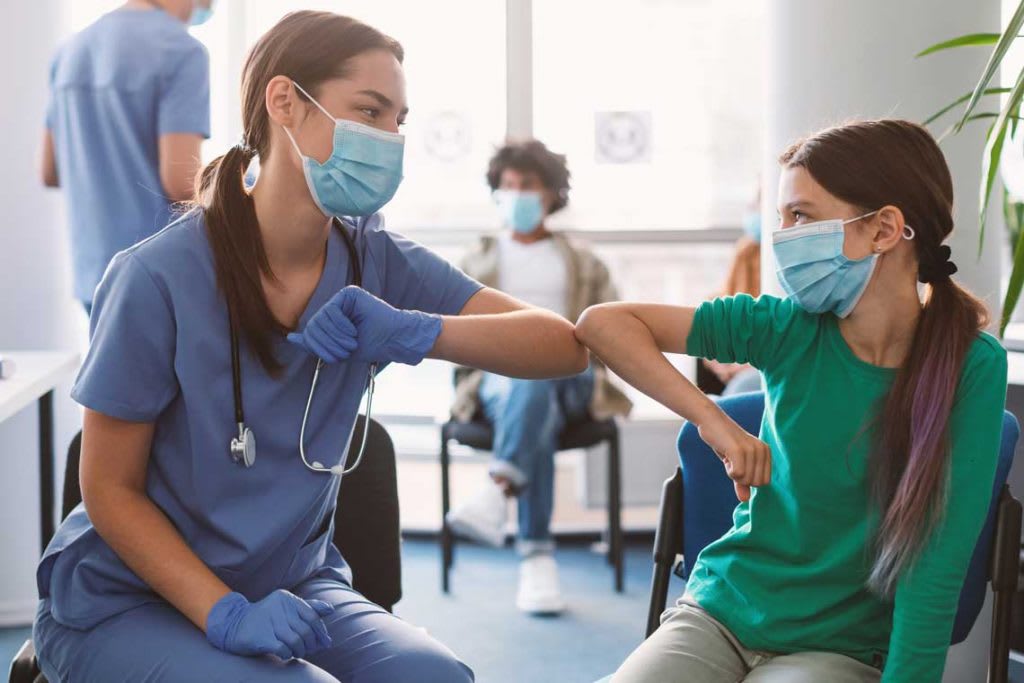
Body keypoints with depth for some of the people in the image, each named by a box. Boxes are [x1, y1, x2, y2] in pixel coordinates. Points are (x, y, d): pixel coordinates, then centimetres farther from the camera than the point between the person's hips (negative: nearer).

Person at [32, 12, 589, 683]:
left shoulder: (376, 262, -7)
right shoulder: (160, 276, -19)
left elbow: (564, 348, -11)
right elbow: (111, 490, -11)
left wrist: (416, 333, -28)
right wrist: (227, 614, -23)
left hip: (294, 584, 4)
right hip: (126, 600, -4)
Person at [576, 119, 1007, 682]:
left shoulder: (970, 367, -12)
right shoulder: (789, 330, -7)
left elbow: (936, 570, -14)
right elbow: (603, 324, -6)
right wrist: (711, 418, -18)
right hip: (720, 611, 2)